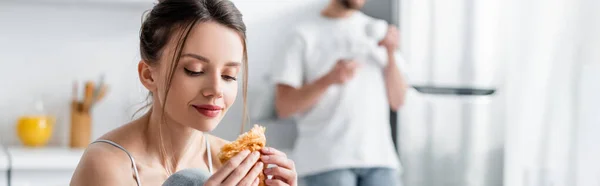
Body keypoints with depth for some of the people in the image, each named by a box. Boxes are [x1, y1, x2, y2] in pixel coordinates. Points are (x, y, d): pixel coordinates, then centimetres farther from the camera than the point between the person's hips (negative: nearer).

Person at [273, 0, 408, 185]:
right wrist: (328, 79, -18)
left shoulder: (376, 30, 14)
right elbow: (284, 107, -5)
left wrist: (390, 54, -4)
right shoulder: (305, 34, 2)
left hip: (379, 157, 4)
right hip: (327, 161, -4)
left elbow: (396, 101, 10)